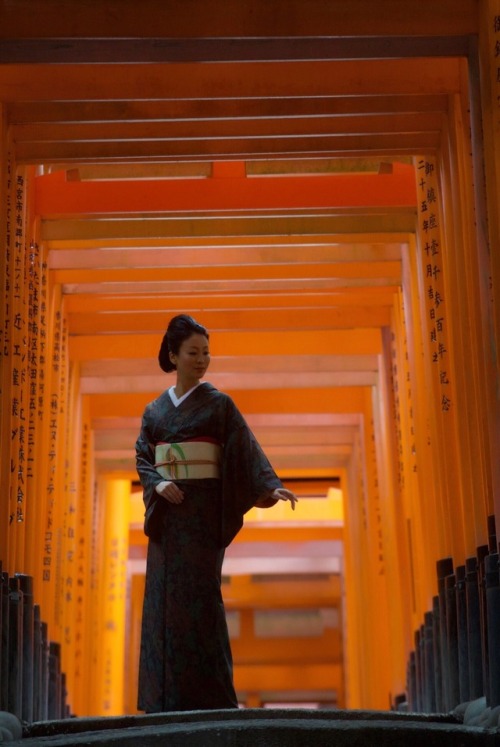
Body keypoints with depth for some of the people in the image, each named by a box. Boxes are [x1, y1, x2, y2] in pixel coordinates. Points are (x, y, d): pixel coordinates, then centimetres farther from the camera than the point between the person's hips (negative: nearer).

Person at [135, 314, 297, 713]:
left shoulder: (219, 403, 3)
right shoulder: (155, 410, 14)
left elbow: (247, 449, -6)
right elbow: (142, 458, 10)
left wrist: (272, 486, -22)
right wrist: (159, 484, -12)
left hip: (202, 509, -4)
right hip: (166, 512, 4)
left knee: (199, 593, -11)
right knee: (164, 596, 1)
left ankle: (210, 693, -6)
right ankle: (167, 697, 6)